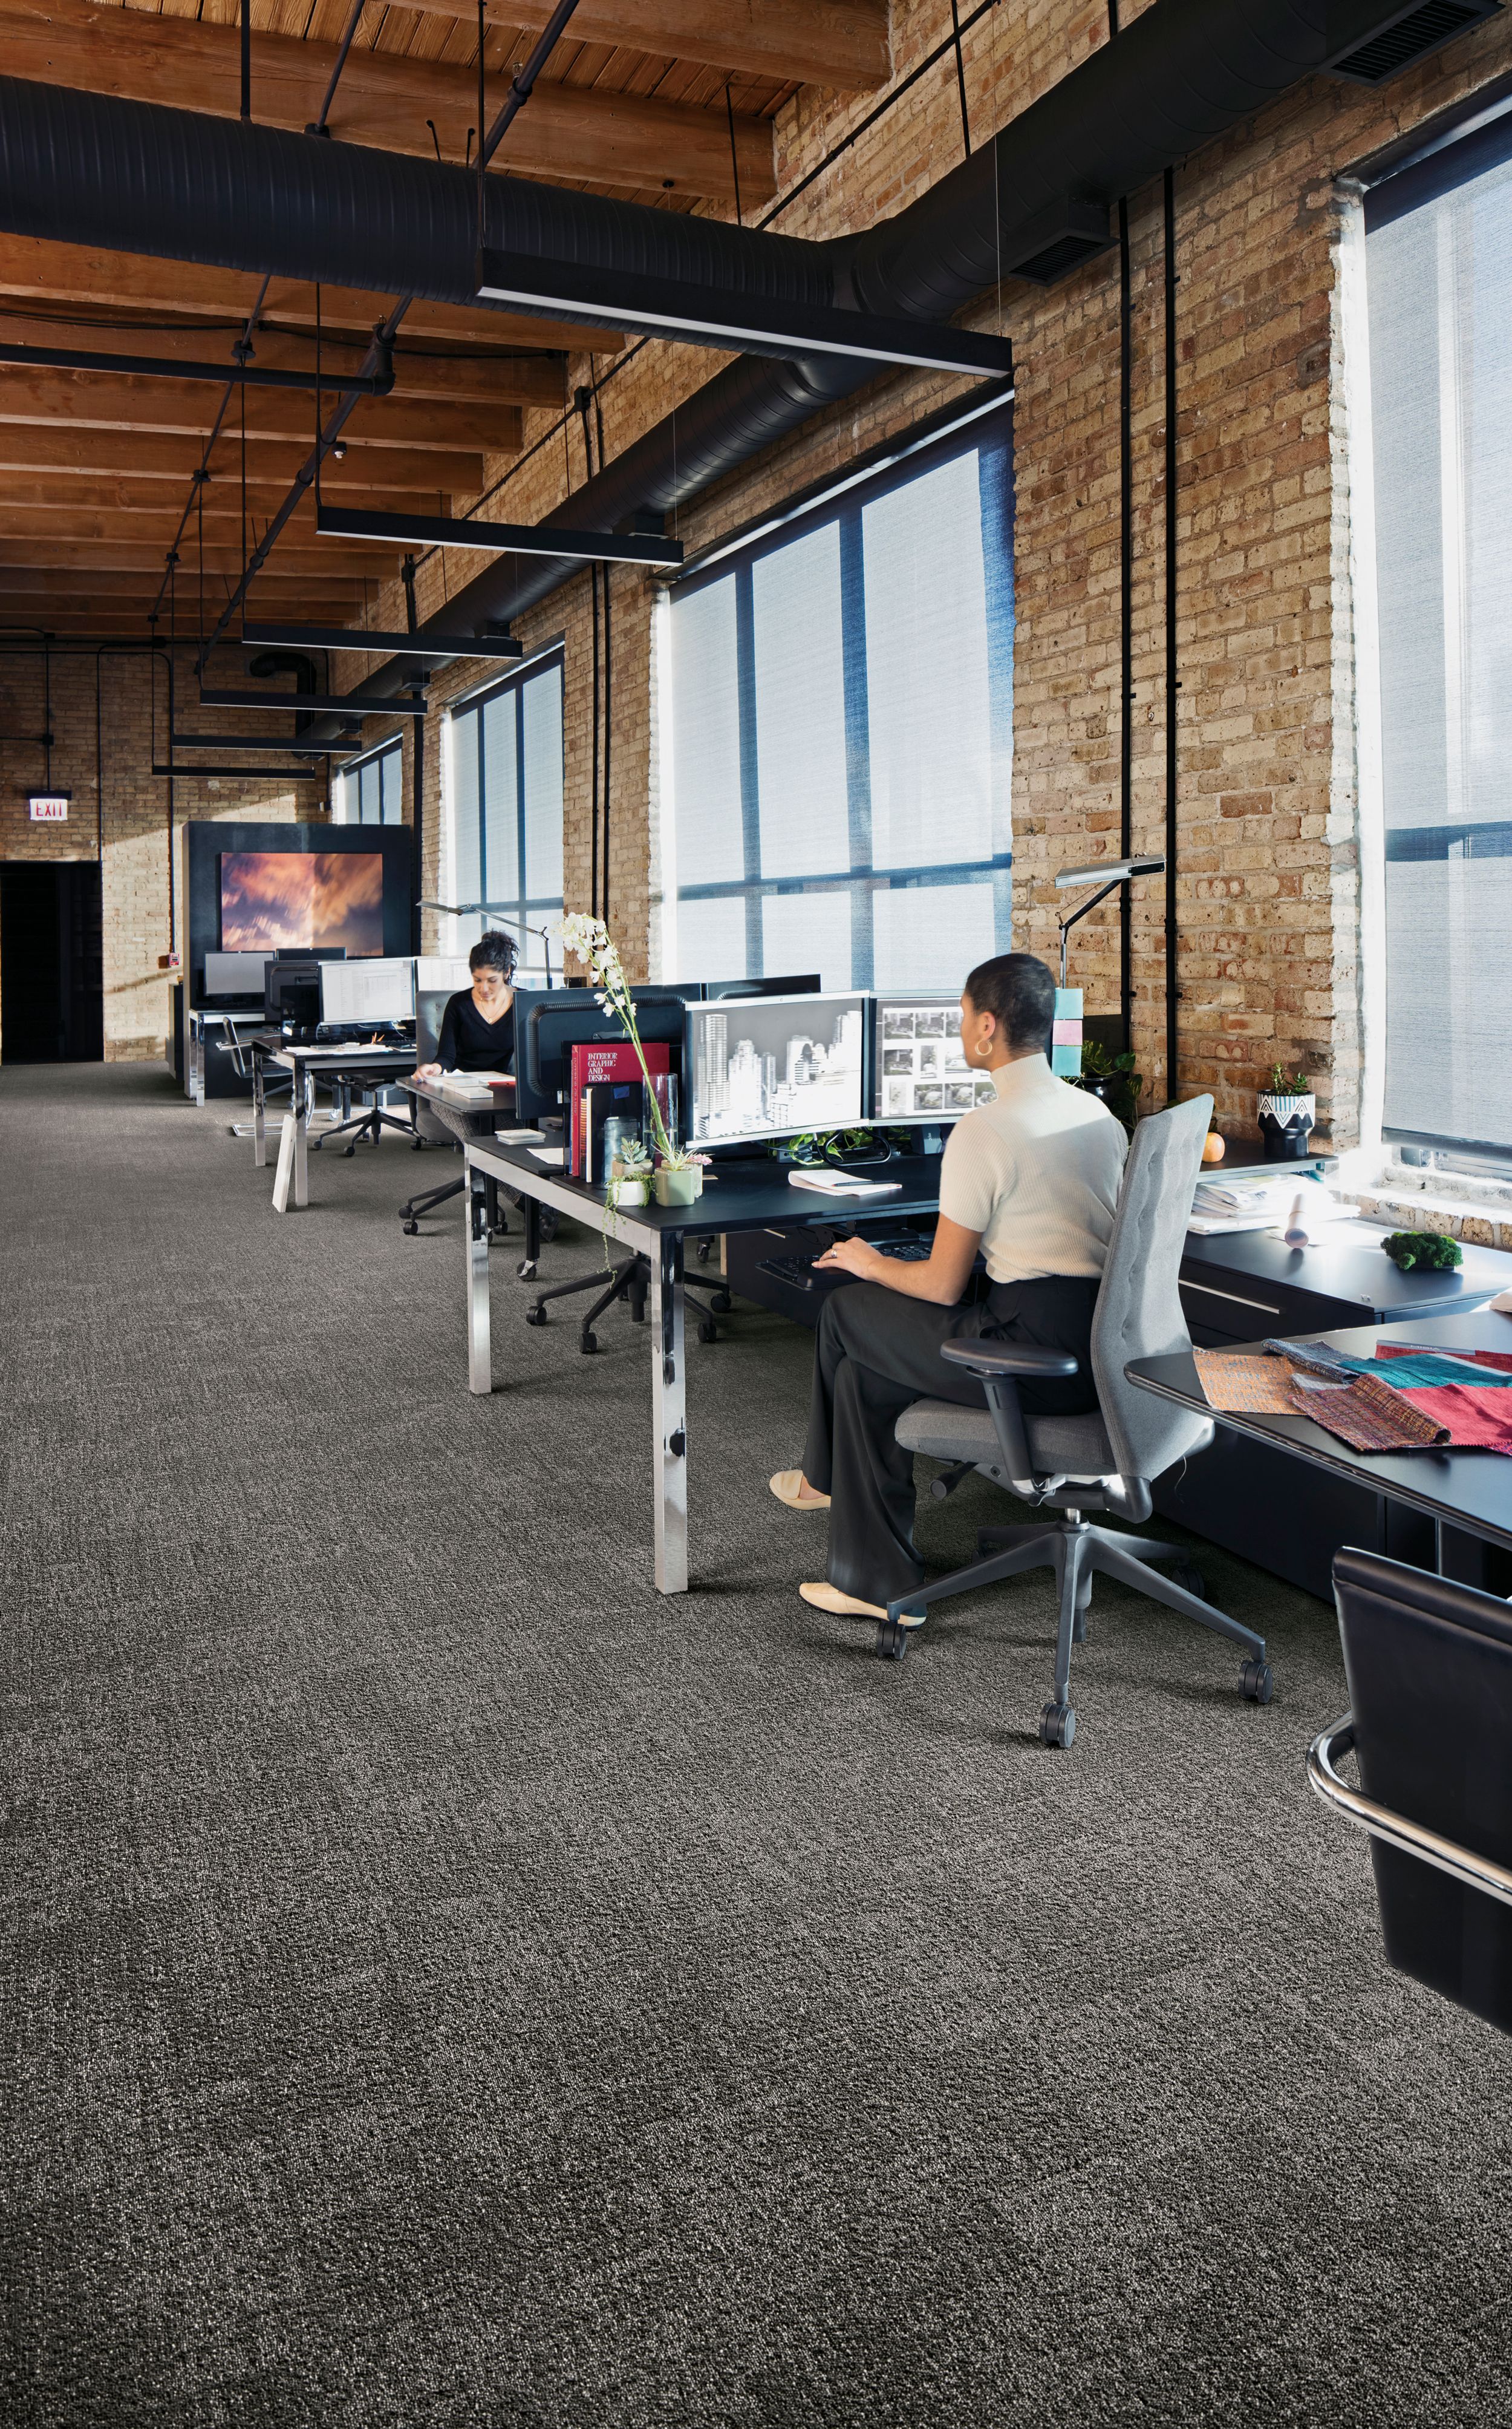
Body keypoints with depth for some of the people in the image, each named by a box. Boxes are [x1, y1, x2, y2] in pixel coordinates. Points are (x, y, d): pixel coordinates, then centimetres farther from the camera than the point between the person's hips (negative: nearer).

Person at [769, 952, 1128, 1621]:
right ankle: (875, 1581, 26)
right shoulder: (1099, 1113, 11)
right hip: (1103, 1351, 9)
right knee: (867, 1371, 17)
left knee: (846, 1310, 11)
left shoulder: (983, 1131, -15)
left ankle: (825, 1476, 38)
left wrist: (870, 1264, 12)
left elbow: (941, 1288, -9)